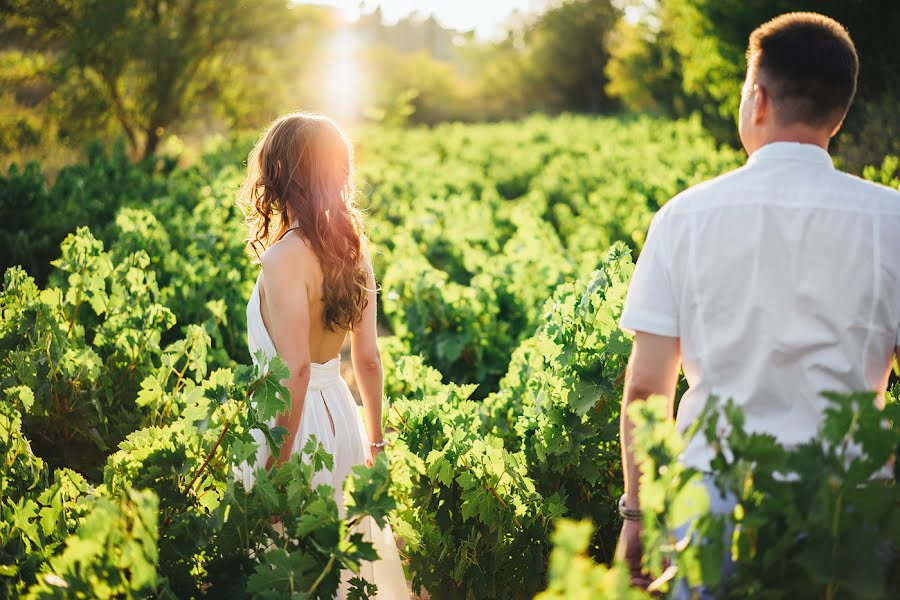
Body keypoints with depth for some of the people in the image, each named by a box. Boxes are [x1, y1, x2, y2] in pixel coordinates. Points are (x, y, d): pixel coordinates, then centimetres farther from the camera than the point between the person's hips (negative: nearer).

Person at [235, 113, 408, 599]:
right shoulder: (353, 249, 2)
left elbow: (295, 371, -24)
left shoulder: (286, 257, -20)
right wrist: (374, 439, 17)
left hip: (298, 419, -7)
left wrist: (275, 463, -19)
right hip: (340, 414, 8)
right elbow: (368, 359, 7)